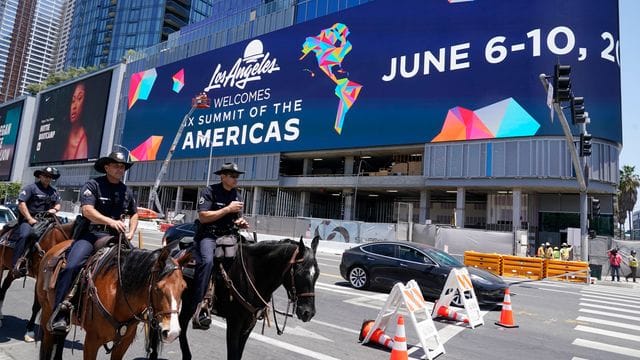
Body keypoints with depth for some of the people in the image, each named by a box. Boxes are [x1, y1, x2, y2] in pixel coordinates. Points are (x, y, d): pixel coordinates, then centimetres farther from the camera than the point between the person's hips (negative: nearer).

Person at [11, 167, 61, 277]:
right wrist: (30, 219, -16)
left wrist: (55, 209, -2)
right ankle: (17, 265, -29)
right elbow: (21, 204, -9)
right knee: (24, 235, -31)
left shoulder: (54, 191, 17)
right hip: (28, 220, -6)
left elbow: (58, 204, 24)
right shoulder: (31, 188, -1)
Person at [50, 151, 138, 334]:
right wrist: (111, 222, -29)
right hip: (91, 233, -4)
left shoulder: (127, 191, 15)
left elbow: (134, 214, 27)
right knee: (72, 266, -26)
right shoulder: (93, 185, -1)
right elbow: (87, 210, -15)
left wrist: (130, 233, 10)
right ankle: (59, 314, -19)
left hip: (115, 237, 5)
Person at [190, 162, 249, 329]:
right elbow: (203, 216, -14)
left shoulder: (236, 194, 15)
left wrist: (241, 222, 0)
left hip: (229, 236, 7)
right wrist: (228, 209, -16)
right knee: (207, 260, -32)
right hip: (209, 236, -7)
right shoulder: (210, 191, -4)